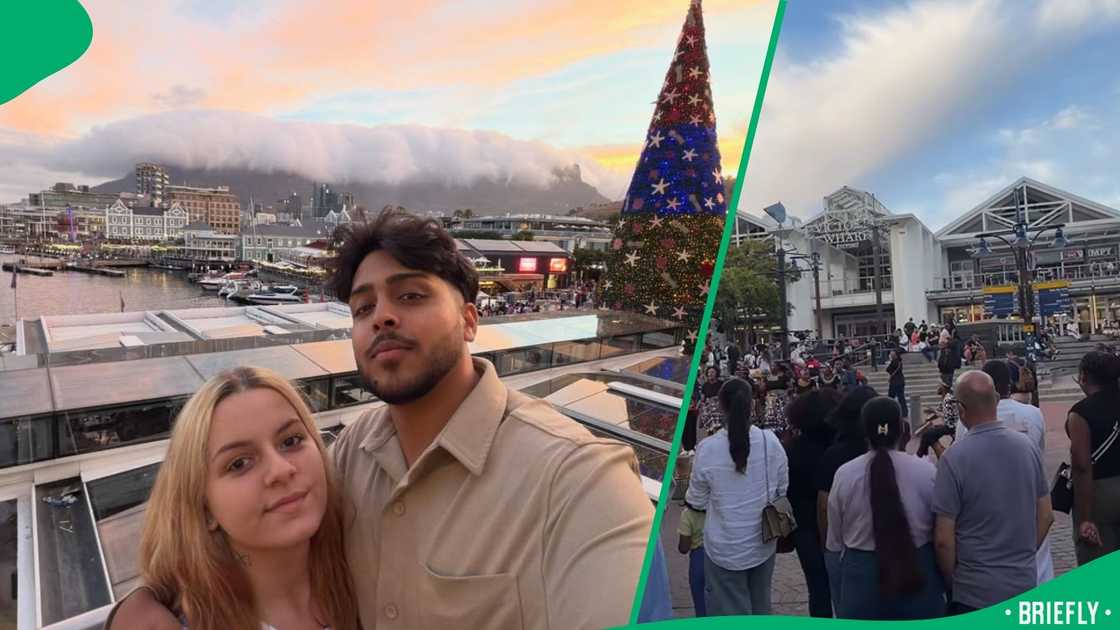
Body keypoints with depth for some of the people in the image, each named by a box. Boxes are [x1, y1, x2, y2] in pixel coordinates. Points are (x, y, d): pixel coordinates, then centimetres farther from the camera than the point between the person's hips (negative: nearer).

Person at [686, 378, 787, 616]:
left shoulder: (707, 449, -20)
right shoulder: (771, 441, -13)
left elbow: (697, 501, -7)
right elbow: (782, 490, 2)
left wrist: (687, 496, 15)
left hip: (726, 549, -3)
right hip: (763, 543, 3)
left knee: (732, 614, 13)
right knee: (760, 608, 22)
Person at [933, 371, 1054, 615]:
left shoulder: (954, 458, -21)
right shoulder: (1028, 446, -4)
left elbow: (943, 539, -18)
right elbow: (1046, 516, 6)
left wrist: (951, 581, -1)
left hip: (976, 591, -5)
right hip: (1026, 582, 5)